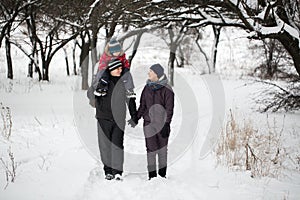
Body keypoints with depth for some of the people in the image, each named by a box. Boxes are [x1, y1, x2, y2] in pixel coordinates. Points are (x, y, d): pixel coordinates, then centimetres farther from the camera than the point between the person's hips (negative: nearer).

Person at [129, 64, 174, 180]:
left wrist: (166, 124, -12)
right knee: (151, 149, -1)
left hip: (162, 123, -3)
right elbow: (142, 105, 17)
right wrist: (136, 118, 10)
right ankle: (152, 175, 3)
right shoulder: (147, 87, 10)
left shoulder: (166, 89, -4)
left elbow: (169, 109, -6)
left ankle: (162, 174, 14)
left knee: (162, 148, 4)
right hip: (149, 122, 3)